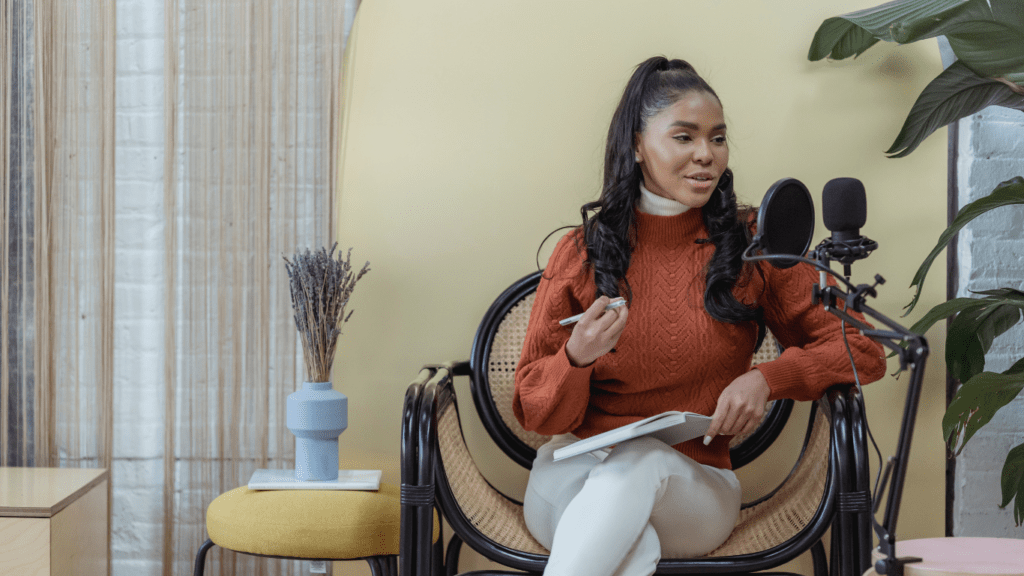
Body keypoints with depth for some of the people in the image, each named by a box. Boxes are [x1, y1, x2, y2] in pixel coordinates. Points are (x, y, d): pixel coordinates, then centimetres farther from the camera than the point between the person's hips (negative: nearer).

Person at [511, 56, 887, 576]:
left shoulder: (751, 245, 5)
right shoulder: (582, 252, 3)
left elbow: (862, 351, 5)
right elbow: (534, 413, 4)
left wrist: (766, 379, -13)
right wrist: (576, 358, -19)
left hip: (692, 488, 1)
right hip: (574, 481, -1)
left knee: (643, 461, -34)